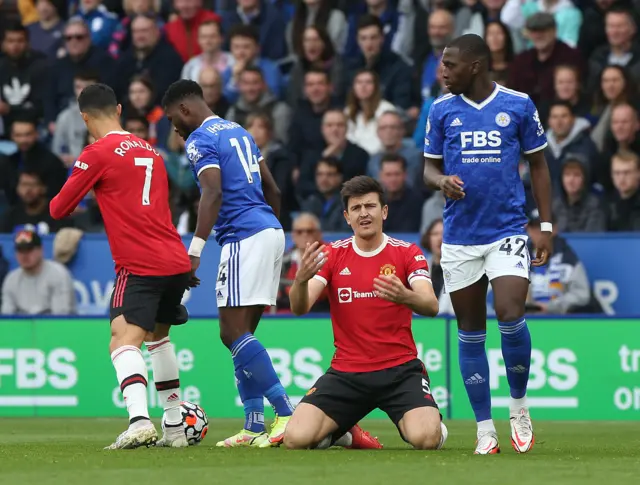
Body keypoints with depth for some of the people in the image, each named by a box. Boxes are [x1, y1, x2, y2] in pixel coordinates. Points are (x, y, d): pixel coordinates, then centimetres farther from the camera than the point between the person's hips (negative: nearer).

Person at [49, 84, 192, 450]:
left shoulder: (98, 153, -5)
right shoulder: (151, 151, 17)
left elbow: (59, 210, 0)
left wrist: (59, 201, 21)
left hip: (140, 265, -7)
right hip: (177, 261, 7)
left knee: (124, 341, -17)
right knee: (158, 337, 25)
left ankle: (140, 420, -40)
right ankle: (175, 428, 30)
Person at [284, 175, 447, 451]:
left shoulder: (406, 253, -1)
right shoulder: (332, 255, 4)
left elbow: (431, 307, -15)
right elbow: (299, 308, -8)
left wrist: (405, 297, -39)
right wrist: (301, 279, -32)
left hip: (400, 369, -1)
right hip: (346, 373, 1)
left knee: (426, 439, -28)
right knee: (296, 439, -19)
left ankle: (432, 424, 13)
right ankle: (340, 431, 17)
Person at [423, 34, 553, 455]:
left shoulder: (519, 105, 0)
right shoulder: (442, 109, 4)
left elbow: (538, 166, 6)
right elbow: (430, 167, 10)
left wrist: (546, 226, 1)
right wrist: (442, 180, -14)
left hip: (508, 230, -2)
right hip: (459, 236, 2)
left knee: (511, 317, -17)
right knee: (470, 333, 3)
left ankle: (519, 405, 7)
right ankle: (485, 429, 11)